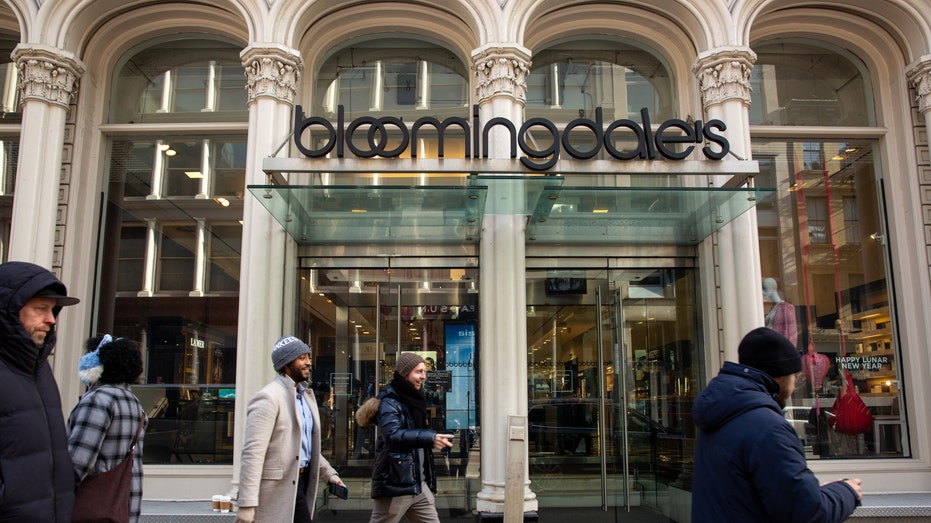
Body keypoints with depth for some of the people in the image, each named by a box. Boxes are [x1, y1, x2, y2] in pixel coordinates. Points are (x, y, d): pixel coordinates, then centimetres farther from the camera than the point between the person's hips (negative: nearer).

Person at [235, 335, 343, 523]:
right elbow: (252, 453, -21)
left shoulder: (305, 394, 13)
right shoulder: (268, 398, -15)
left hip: (300, 479, 9)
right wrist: (246, 504, -25)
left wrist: (328, 473, 11)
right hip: (279, 485, -9)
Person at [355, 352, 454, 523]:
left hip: (418, 484, 8)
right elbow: (393, 434, -32)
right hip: (394, 484, -8)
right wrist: (430, 438, -40)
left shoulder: (413, 400, 14)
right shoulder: (389, 403, -14)